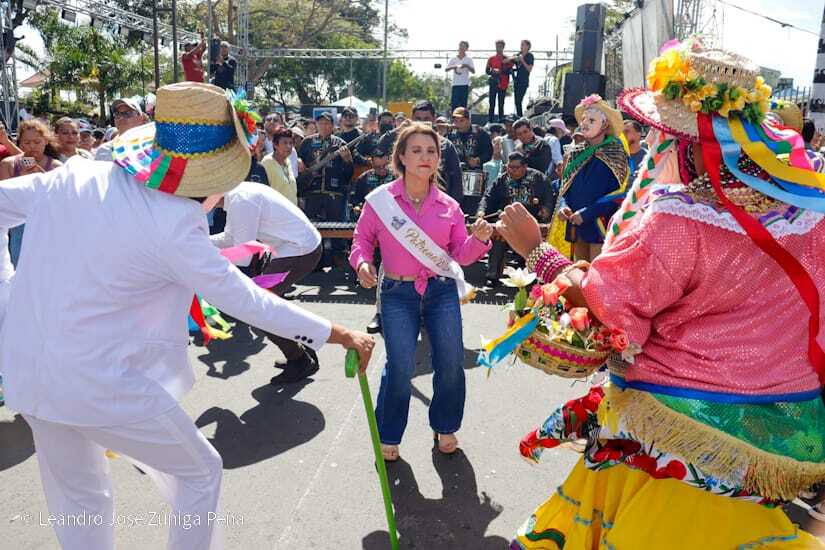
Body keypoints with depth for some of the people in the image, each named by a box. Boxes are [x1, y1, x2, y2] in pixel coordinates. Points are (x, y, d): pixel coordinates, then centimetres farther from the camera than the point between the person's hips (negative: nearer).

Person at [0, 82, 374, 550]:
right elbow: (245, 300, -19)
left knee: (77, 497, 25)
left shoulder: (77, 176, -4)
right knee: (200, 472, 15)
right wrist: (340, 335, -12)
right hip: (104, 384, -7)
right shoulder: (171, 226, -22)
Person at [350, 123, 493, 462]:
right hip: (398, 294, -2)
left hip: (442, 291, 3)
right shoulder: (380, 200, -3)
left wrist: (479, 240, -16)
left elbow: (461, 254, 3)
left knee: (451, 363, 5)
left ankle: (445, 427, 32)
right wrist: (362, 263, -11)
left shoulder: (448, 206, 3)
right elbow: (363, 238, 8)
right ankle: (388, 436, 20)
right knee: (400, 367, -5)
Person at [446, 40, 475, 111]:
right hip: (455, 84, 1)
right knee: (454, 104, -5)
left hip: (465, 85, -1)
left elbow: (473, 71, -1)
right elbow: (446, 69, 3)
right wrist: (453, 67, -16)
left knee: (463, 104, -1)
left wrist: (466, 66, -18)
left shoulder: (469, 59, 6)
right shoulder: (453, 59, 9)